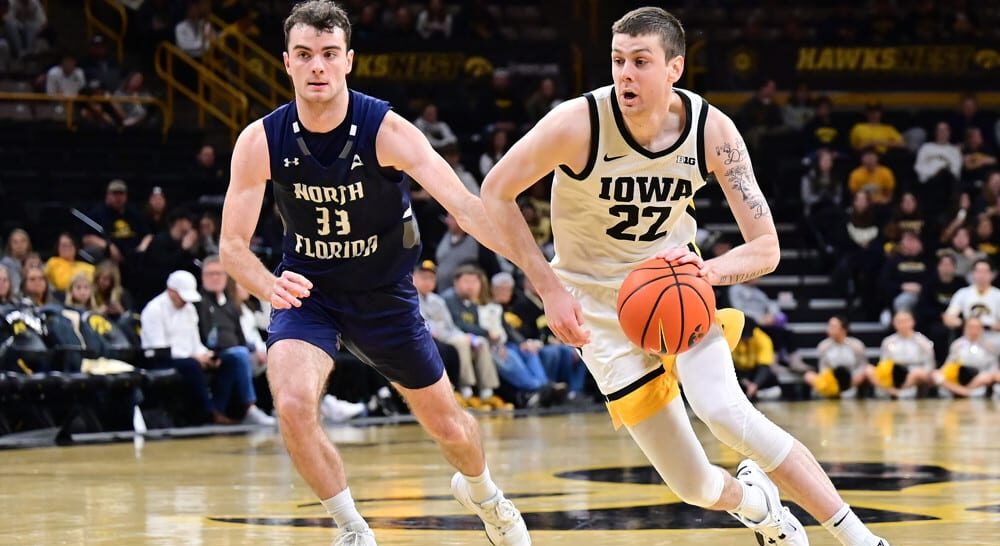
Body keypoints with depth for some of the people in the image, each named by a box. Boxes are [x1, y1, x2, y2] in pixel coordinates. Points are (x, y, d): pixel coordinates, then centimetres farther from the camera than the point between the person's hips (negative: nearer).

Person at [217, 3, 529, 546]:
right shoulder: (260, 142, -19)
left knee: (448, 425, 12)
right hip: (307, 291, 0)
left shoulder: (386, 130, -24)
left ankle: (481, 491, 49)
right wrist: (271, 287, -38)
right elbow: (233, 245, -14)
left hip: (384, 292, 0)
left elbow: (467, 206, -33)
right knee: (293, 405, -26)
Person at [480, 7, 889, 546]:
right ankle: (753, 501, 33)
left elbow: (765, 248, -13)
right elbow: (495, 193, -13)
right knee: (695, 486, -5)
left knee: (724, 410, -30)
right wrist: (549, 287, -21)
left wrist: (708, 271, -35)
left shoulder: (712, 131, -17)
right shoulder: (579, 122, -24)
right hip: (602, 308, -1)